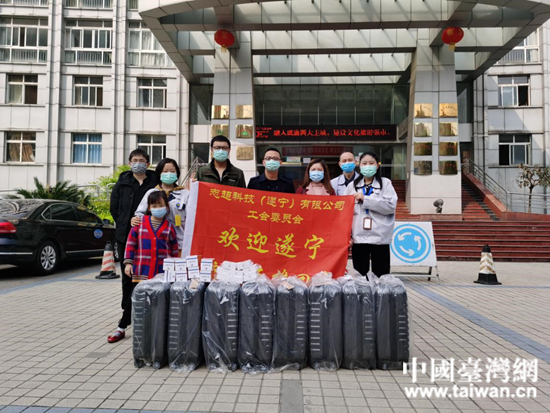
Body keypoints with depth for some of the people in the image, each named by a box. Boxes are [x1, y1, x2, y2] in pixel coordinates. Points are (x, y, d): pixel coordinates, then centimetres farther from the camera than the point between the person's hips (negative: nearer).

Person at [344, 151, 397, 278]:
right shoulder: (352, 185, 11)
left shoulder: (385, 183, 6)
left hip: (380, 237, -1)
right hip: (358, 237, 2)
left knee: (381, 276, 3)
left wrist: (365, 199, -12)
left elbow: (391, 206, -8)